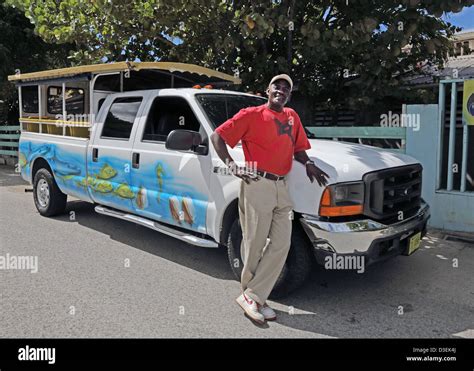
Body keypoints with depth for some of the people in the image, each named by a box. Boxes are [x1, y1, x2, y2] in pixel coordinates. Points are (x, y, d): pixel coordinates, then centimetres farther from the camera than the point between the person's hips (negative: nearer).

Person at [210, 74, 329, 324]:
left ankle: (253, 298, 9)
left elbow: (298, 147, 24)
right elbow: (218, 136, 0)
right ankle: (250, 295, 17)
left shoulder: (292, 116, 18)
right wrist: (232, 166, -12)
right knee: (254, 244, 0)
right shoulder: (252, 114, 1)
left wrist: (308, 164, 2)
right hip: (257, 185, -6)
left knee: (281, 244, 1)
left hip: (281, 187, 6)